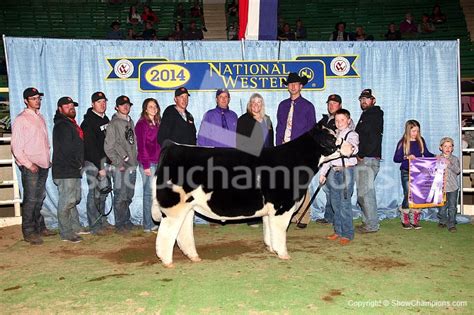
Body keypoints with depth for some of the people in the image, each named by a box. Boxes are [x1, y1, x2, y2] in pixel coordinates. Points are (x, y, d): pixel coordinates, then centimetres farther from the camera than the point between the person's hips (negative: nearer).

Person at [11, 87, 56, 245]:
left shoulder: (40, 118, 15)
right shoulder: (21, 120, -8)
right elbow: (16, 147, -11)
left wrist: (48, 159, 13)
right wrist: (28, 164, -15)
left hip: (43, 165, 7)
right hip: (30, 167, -7)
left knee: (40, 198, 15)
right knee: (30, 199, -3)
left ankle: (39, 227, 27)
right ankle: (29, 233, 6)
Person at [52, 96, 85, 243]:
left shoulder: (72, 124, 18)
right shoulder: (61, 126, -12)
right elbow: (67, 149, -19)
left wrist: (80, 164, 9)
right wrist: (78, 164, -9)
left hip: (74, 170, 10)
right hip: (65, 171, -10)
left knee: (74, 200, 17)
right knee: (66, 202, -6)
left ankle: (75, 227, 27)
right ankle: (66, 233, 1)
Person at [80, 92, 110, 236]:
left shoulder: (105, 119, 13)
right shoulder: (88, 122, -13)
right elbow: (90, 147, -17)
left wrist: (108, 161, 12)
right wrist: (100, 167, -18)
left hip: (103, 160, 8)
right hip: (92, 162, -8)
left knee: (104, 191, 13)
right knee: (94, 193, -6)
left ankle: (102, 221, 24)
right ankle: (94, 226, 1)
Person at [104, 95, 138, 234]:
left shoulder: (130, 122, 14)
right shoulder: (113, 124, -7)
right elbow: (108, 147, -10)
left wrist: (134, 159, 10)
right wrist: (118, 163, -12)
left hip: (131, 165, 7)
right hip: (120, 167, -7)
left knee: (129, 196, 13)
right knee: (120, 196, -3)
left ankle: (126, 221, 24)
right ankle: (119, 224, 7)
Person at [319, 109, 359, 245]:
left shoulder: (352, 135, -1)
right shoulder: (333, 135, 17)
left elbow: (353, 147, -22)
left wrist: (352, 148, -45)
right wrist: (323, 173, 16)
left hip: (346, 171, -6)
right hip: (333, 171, 6)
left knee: (345, 204, -6)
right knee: (335, 203, 11)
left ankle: (347, 234, 4)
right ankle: (338, 231, 22)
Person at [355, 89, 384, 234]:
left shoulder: (375, 115, -6)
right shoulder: (366, 116, 23)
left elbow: (374, 140, -17)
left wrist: (361, 155, -14)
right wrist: (359, 156, 10)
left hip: (368, 160, -10)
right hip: (363, 160, 10)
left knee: (366, 193, -8)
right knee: (363, 193, 12)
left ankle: (372, 225, -2)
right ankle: (368, 222, 19)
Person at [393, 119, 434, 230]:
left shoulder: (421, 141, 5)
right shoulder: (402, 142, -5)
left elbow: (426, 153, 15)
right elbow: (396, 158, -7)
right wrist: (407, 157, -22)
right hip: (406, 173, -3)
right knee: (408, 195, -4)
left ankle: (415, 220, 13)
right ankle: (405, 220, 10)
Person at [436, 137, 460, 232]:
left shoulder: (455, 159, 5)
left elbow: (458, 171, -6)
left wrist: (450, 164, -17)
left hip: (453, 186, 1)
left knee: (452, 206, -1)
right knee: (442, 206, 5)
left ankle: (451, 224, 7)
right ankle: (443, 221, 25)